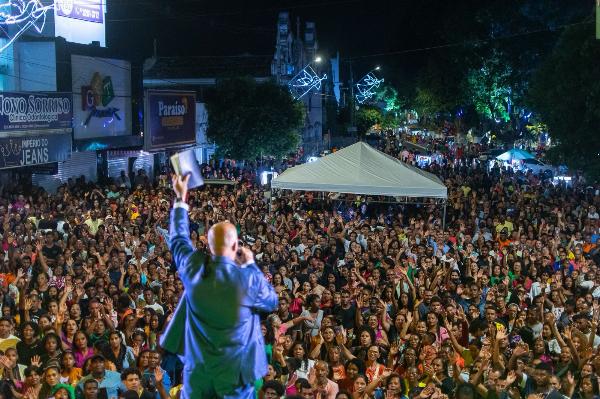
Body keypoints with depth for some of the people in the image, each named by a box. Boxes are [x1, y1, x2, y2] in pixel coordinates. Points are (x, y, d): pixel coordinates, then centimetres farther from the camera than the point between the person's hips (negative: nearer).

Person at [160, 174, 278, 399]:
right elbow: (272, 302, 3)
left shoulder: (193, 268, -10)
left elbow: (178, 239, 11)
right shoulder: (249, 278, -18)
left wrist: (180, 199, 21)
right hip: (235, 372, -3)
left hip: (197, 372, 3)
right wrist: (251, 265, 6)